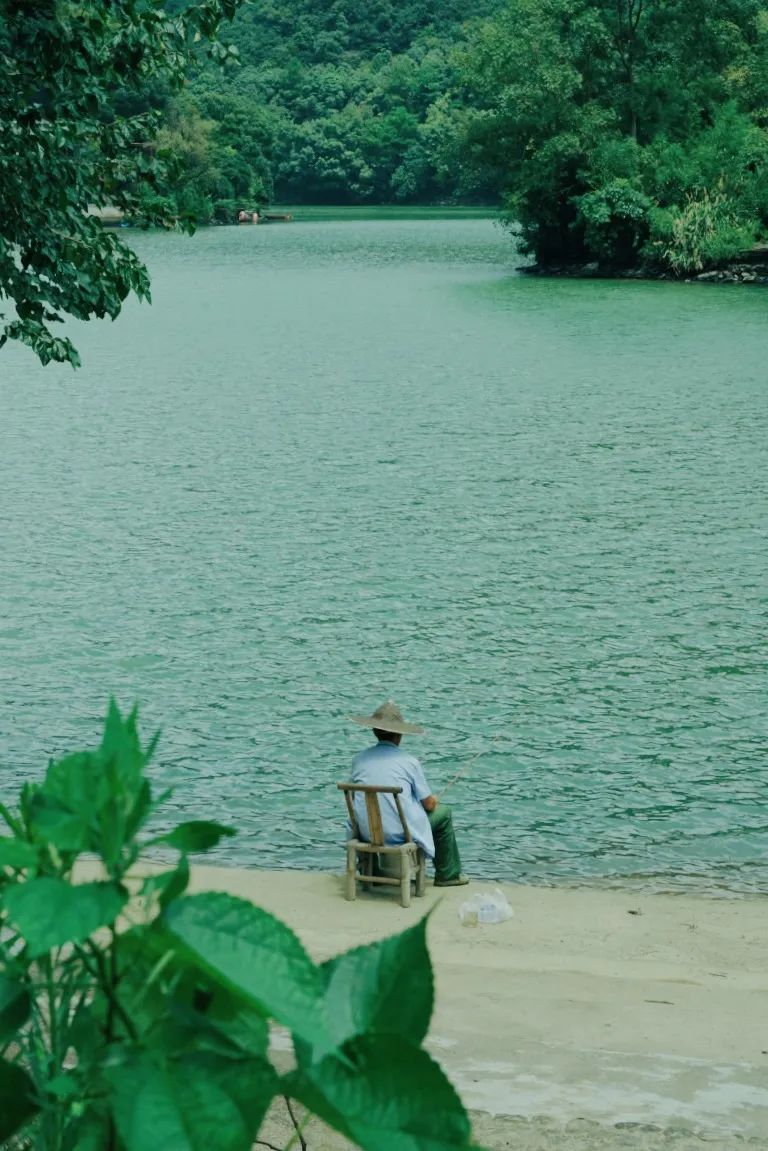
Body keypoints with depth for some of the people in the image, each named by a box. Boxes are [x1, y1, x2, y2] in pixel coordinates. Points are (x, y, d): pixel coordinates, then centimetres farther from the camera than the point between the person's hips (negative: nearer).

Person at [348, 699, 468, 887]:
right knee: (443, 812, 21)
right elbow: (429, 804, -1)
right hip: (400, 834, -4)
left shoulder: (359, 759, 3)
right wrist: (434, 800, 25)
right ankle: (448, 875, 29)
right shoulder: (409, 762, -7)